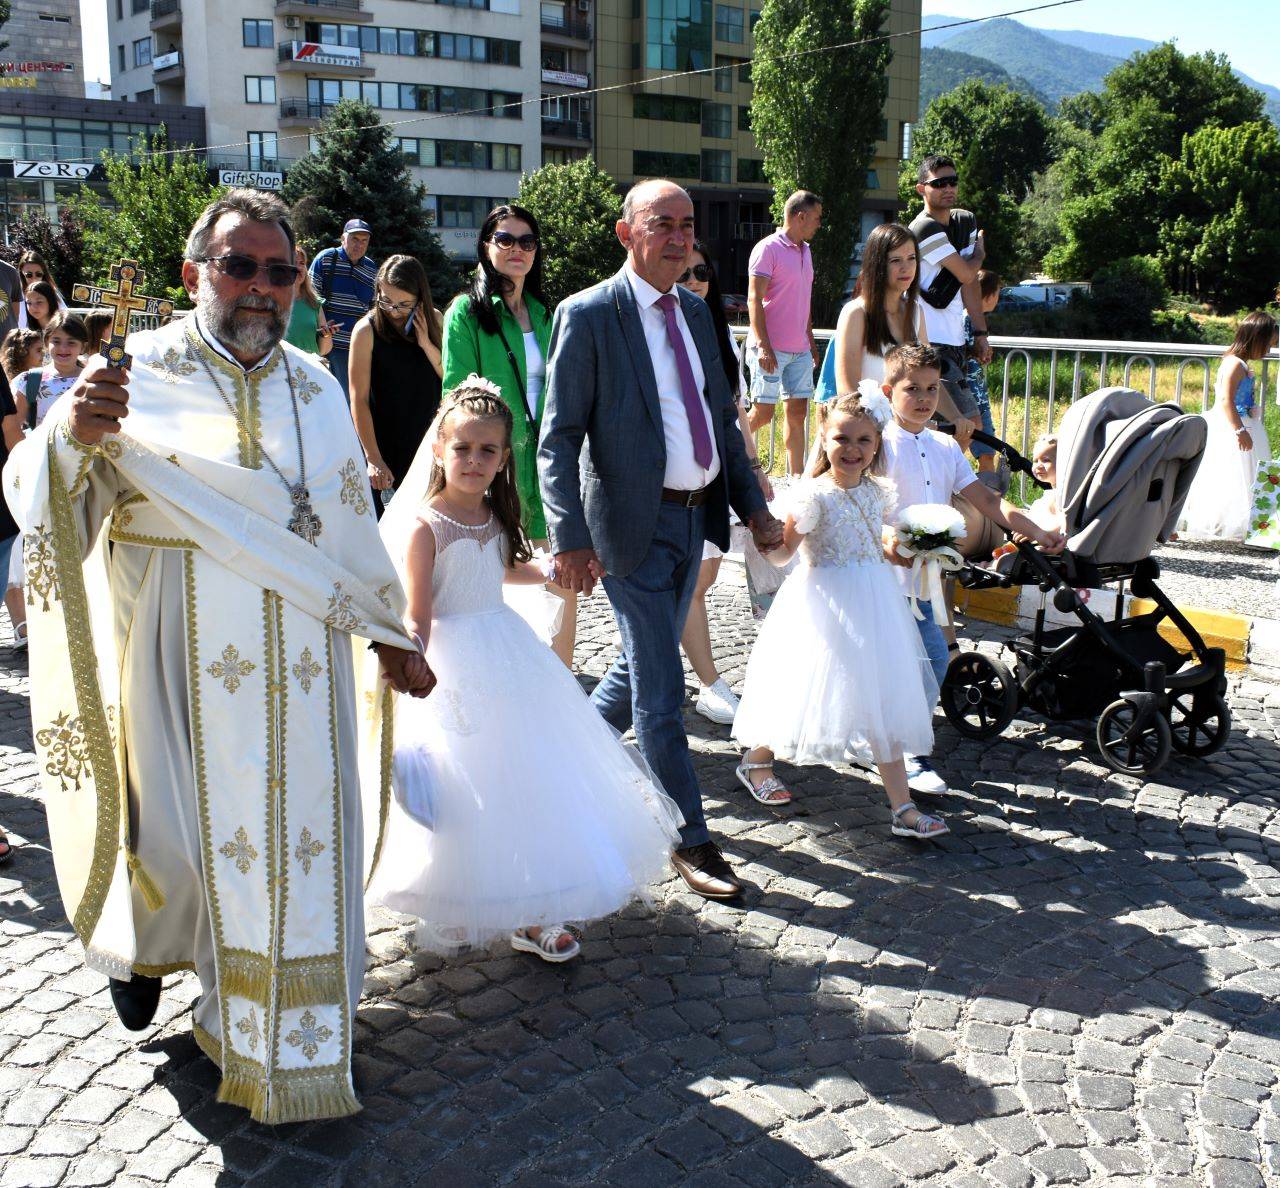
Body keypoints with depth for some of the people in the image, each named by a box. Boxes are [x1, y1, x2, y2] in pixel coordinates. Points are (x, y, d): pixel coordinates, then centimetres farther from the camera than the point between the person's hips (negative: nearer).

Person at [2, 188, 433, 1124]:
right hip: (184, 663, -3)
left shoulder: (317, 388, 9)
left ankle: (281, 1042, 30)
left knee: (294, 842, 9)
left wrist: (389, 634, 17)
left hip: (301, 665, 4)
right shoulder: (137, 376, -6)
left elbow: (350, 526, 16)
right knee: (175, 836, 3)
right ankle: (141, 940, 41)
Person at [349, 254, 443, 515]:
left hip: (428, 442, 4)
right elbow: (359, 400, -12)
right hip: (384, 446, -4)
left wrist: (427, 344, -16)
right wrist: (374, 459, -14)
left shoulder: (433, 320, 2)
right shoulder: (367, 330, -11)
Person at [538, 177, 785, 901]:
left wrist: (754, 505, 12)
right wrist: (570, 539, -21)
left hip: (697, 515, 7)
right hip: (634, 524, -7)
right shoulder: (588, 315, -11)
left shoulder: (696, 311, 10)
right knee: (662, 687, 0)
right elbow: (558, 439, -13)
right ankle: (691, 840, 12)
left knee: (643, 663, 20)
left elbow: (723, 418, 17)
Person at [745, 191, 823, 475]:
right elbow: (754, 299, -14)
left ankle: (796, 478, 11)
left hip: (799, 349, 8)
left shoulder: (805, 250, 16)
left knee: (797, 412, 6)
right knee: (763, 414, -6)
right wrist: (763, 346, -21)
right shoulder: (768, 248, -9)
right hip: (772, 349, -8)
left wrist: (811, 342, 21)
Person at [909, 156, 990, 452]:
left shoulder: (966, 220, 12)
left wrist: (980, 333, 8)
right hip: (930, 344, -9)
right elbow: (966, 273, -12)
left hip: (953, 342, 9)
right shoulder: (924, 228, -15)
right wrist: (980, 250, 10)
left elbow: (969, 283, 13)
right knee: (966, 424, -15)